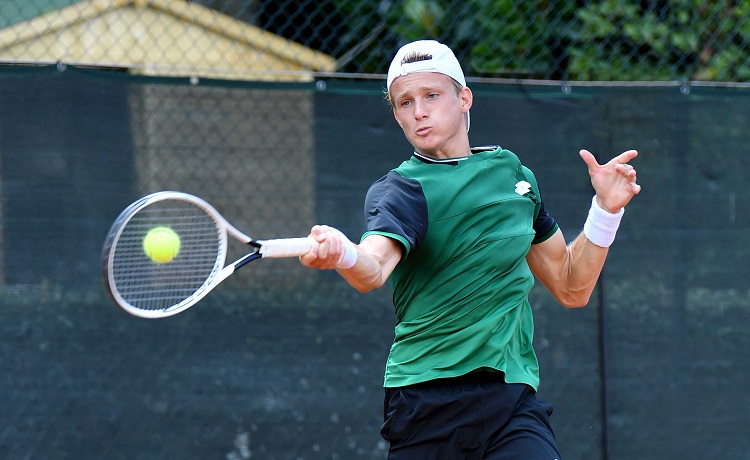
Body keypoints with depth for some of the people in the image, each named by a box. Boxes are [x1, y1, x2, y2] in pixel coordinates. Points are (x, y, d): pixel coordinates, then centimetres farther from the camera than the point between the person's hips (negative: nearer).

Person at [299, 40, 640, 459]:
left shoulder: (513, 172, 15)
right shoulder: (400, 190, -2)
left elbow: (572, 289, 21)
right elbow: (374, 268, -26)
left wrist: (606, 209, 8)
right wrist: (343, 254, -49)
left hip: (514, 395, 3)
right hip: (427, 401, -3)